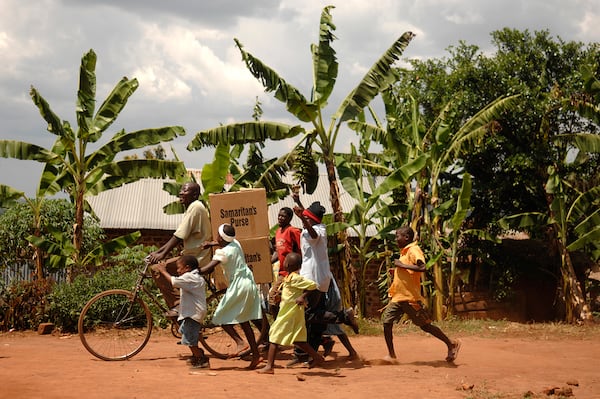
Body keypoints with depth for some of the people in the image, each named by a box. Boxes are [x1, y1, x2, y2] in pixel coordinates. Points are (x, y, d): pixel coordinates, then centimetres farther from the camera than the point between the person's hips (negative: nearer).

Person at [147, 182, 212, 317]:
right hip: (194, 256, 11)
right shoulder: (192, 208, 18)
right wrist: (157, 252, 12)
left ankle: (177, 305, -12)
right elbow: (177, 237, 18)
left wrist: (162, 254, -20)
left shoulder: (195, 207, -14)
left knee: (157, 269, -13)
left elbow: (179, 236, -20)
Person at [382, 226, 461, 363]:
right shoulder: (404, 252, 15)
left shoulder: (414, 250, -13)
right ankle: (391, 355, 7)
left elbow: (422, 267, -30)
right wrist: (396, 270, 12)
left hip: (410, 297, -9)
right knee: (386, 322, 0)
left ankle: (451, 344, 14)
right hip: (397, 296, 9)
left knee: (425, 325, 0)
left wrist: (401, 265, -25)